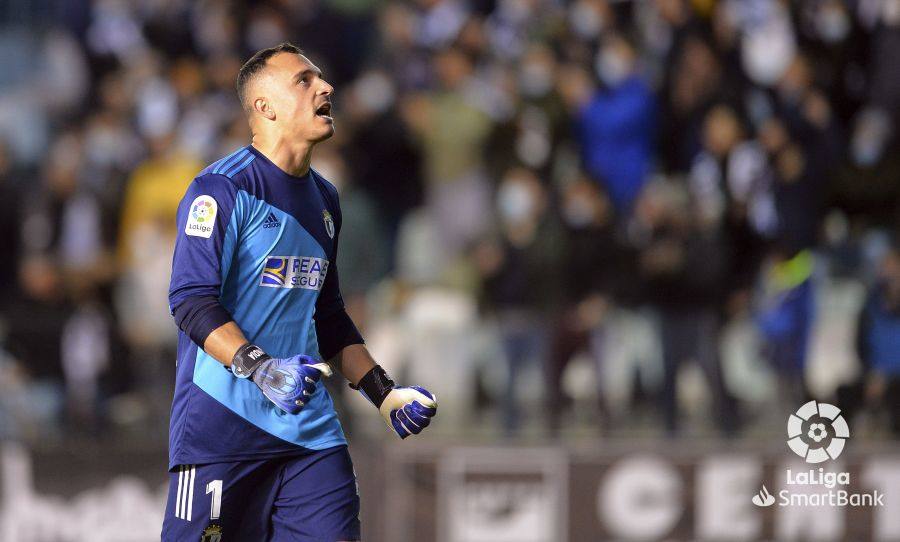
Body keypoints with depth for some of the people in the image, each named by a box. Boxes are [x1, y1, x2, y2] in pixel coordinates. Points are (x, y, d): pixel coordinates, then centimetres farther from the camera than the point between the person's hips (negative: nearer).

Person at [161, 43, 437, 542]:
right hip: (221, 423, -6)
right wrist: (260, 369, -27)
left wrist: (383, 393, 17)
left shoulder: (323, 200, 18)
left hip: (310, 428, 7)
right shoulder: (222, 188, -6)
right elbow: (191, 300, -15)